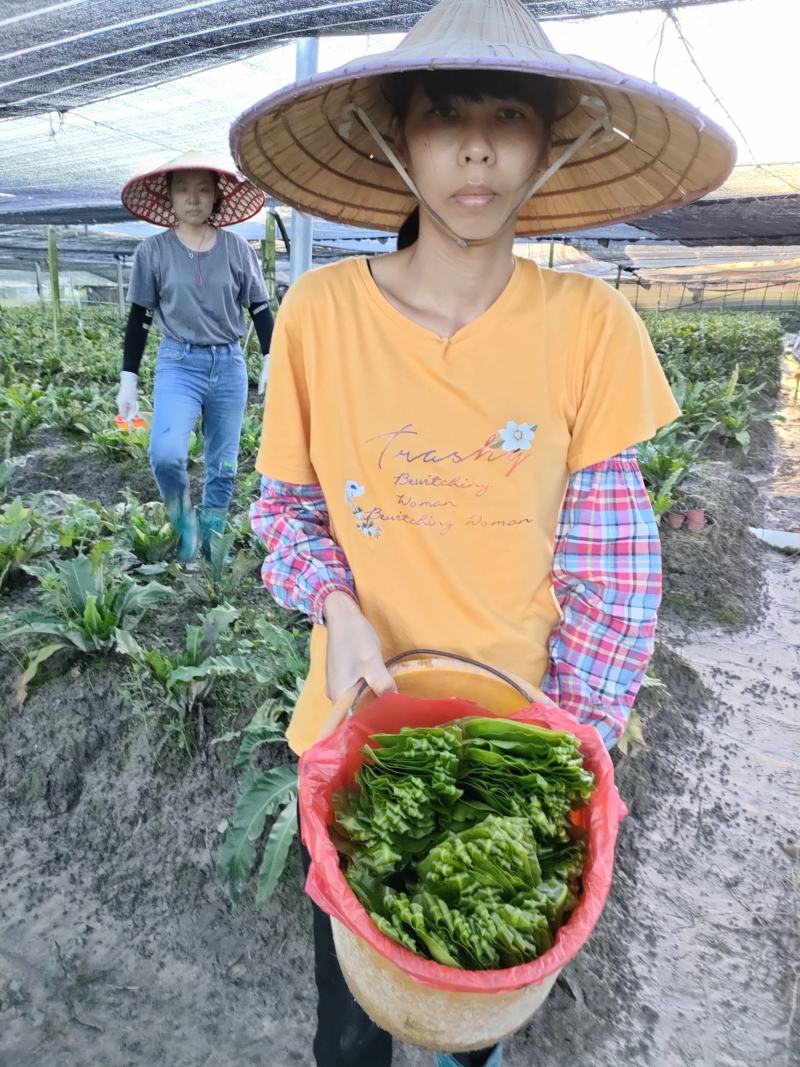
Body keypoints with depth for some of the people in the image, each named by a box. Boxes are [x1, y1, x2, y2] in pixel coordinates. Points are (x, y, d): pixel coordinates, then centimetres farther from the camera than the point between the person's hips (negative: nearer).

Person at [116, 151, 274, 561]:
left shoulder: (237, 249, 2)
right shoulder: (153, 251, 0)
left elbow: (260, 310, 7)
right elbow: (139, 319, 4)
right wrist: (128, 380, 2)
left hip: (229, 365, 2)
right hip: (178, 363, -1)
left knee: (223, 465, 7)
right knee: (165, 453, -23)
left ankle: (212, 539, 27)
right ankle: (184, 519, 6)